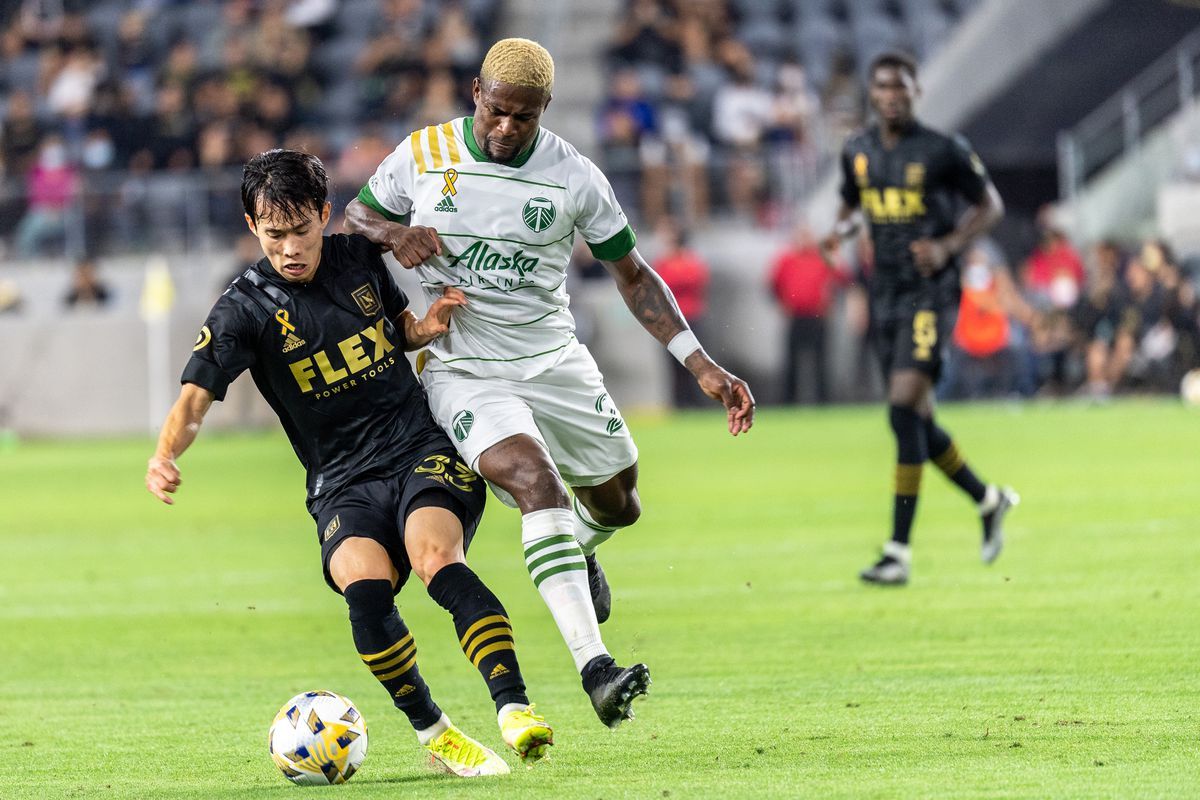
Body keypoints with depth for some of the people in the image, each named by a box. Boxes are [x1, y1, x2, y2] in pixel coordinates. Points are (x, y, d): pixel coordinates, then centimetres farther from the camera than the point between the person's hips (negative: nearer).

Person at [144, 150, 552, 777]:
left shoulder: (358, 258, 6)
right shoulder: (246, 308, -4)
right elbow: (196, 396, -14)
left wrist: (427, 326, 1)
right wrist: (165, 456, -34)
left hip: (422, 450, 1)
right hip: (343, 484, -1)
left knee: (437, 560, -31)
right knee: (366, 589, -29)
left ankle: (514, 711, -39)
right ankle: (433, 733, -11)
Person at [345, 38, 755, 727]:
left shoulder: (574, 177, -4)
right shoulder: (423, 155, -5)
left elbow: (633, 276, 3)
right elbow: (355, 218, 10)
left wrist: (704, 368, -4)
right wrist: (394, 234, -15)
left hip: (554, 360, 3)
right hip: (462, 370, -3)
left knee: (618, 505, 12)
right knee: (538, 483, -27)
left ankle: (578, 554, 53)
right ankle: (595, 670, -37)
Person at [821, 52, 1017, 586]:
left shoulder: (943, 151, -7)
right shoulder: (857, 152, 8)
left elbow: (990, 205, 2)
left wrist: (947, 246, -14)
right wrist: (840, 232, 1)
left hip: (931, 292, -6)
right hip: (885, 295, 6)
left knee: (904, 407, -18)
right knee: (916, 421, 9)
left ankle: (899, 552, -17)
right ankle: (989, 501, 35)